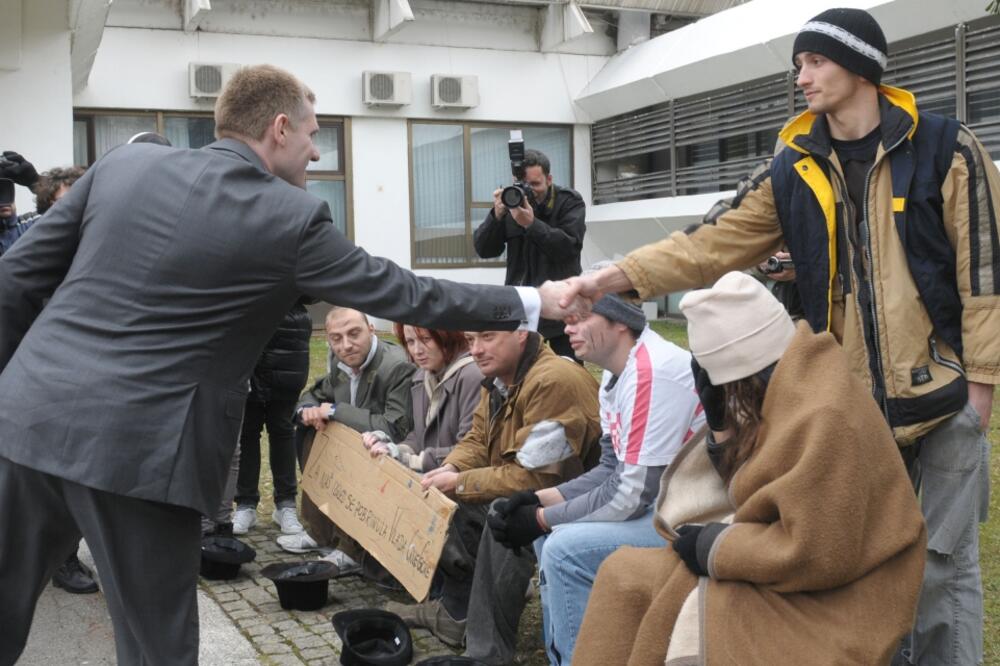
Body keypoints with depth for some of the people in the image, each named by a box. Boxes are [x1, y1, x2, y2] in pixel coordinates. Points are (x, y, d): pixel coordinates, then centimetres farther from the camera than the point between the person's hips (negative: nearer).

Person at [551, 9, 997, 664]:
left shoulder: (944, 147, -6)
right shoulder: (796, 170, 4)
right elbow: (715, 244, -1)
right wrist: (613, 277, -11)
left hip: (942, 394, -3)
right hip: (853, 400, 4)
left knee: (945, 560, 5)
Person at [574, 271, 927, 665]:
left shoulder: (824, 415, -25)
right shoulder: (788, 390, 4)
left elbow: (815, 554, -26)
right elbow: (748, 487, 11)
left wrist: (714, 546, -15)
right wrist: (719, 420, -2)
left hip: (822, 603, -9)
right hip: (789, 566, 9)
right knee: (624, 574, 1)